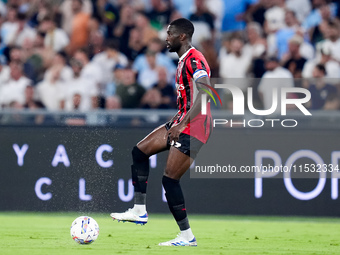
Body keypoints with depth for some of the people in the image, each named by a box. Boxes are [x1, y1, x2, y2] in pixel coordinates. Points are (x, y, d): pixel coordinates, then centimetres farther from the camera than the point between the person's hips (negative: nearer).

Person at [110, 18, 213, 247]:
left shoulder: (194, 59, -15)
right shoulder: (183, 61, 17)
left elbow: (205, 93, -28)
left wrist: (183, 123, -30)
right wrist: (178, 123, 28)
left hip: (193, 128, -11)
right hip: (181, 123, 11)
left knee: (170, 179, -11)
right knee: (140, 151, 10)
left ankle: (187, 237, -4)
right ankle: (140, 211, 11)